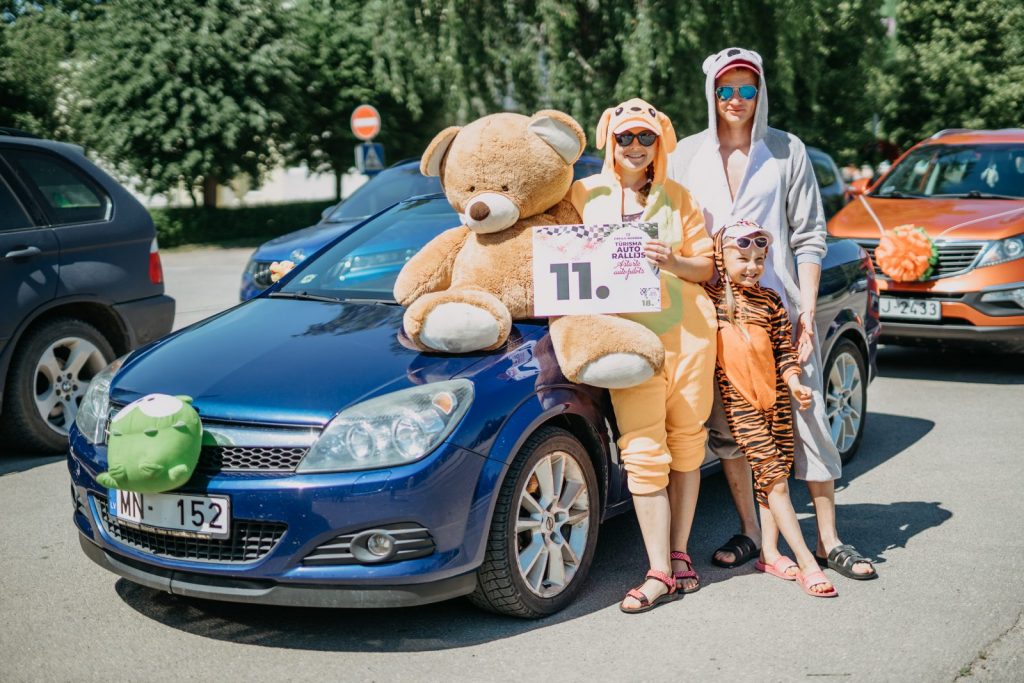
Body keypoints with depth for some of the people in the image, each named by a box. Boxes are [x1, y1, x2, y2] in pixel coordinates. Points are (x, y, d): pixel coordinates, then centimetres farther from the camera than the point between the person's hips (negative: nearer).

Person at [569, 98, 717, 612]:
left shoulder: (677, 198, 10)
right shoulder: (584, 194, 7)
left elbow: (705, 266, 9)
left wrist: (674, 263, -11)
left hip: (689, 331, 2)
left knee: (686, 445, 5)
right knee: (645, 454, -8)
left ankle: (679, 554, 17)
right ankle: (661, 572, -4)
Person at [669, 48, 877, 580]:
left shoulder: (787, 151, 4)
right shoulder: (687, 155, 9)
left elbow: (809, 236, 3)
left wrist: (807, 310, -5)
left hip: (780, 308, -2)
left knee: (808, 421, -2)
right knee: (726, 427, 6)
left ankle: (829, 541, 9)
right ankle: (751, 533, 20)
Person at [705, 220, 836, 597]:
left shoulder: (770, 301, 8)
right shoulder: (709, 298, 1)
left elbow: (784, 349, 9)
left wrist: (793, 381, -4)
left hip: (776, 398, 4)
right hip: (740, 402, -4)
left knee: (773, 475, 8)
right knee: (774, 477, -8)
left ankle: (769, 553, 21)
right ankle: (806, 562, -10)